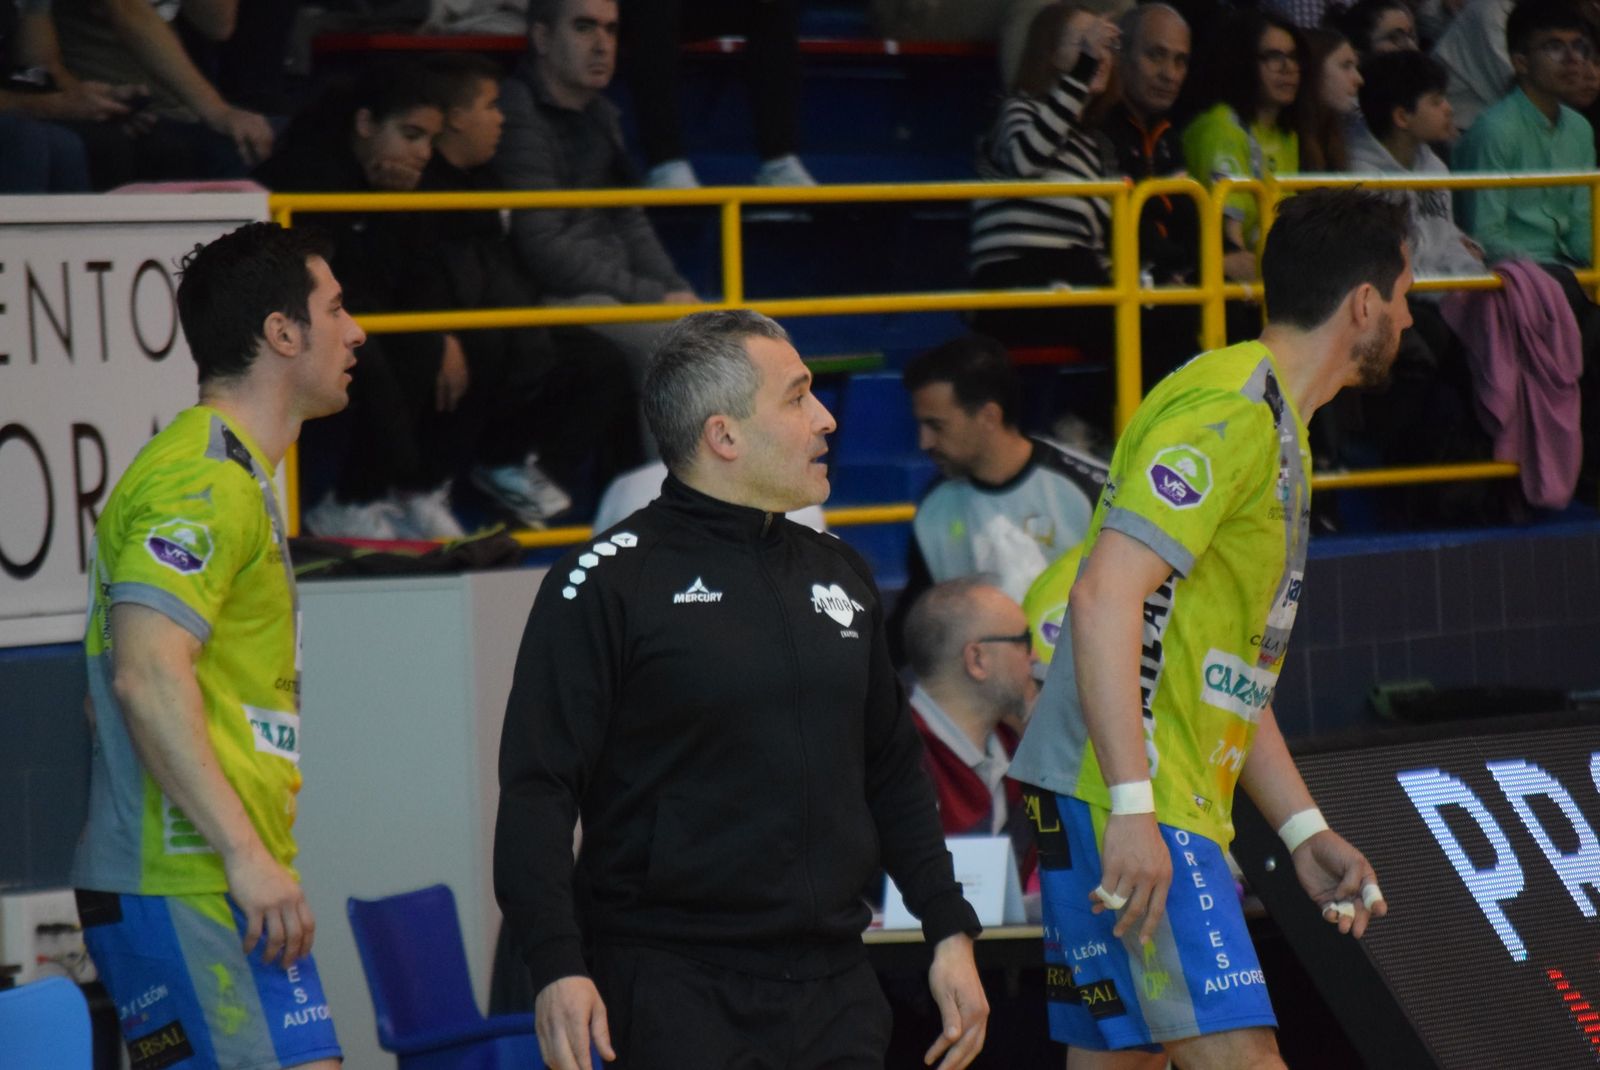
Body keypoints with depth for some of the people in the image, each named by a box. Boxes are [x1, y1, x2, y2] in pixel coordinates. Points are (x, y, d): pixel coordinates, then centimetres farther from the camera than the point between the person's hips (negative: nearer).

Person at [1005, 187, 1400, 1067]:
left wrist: (1303, 830, 23)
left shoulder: (1272, 426, 21)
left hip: (1166, 806, 10)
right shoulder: (1230, 412, -12)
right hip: (1121, 799, -10)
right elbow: (1106, 596, -22)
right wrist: (1133, 809, -27)